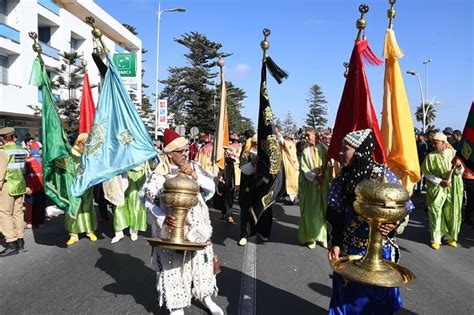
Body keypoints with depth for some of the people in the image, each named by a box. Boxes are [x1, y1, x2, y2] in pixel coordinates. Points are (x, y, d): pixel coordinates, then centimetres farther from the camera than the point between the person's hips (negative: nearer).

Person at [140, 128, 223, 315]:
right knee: (173, 266, 4)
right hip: (172, 230, -3)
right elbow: (147, 200, -11)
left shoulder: (194, 167, 1)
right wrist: (163, 218, -26)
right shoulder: (158, 175, -10)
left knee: (201, 261, 15)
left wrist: (195, 175, -19)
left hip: (196, 227, 4)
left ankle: (206, 297, 37)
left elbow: (211, 187, -3)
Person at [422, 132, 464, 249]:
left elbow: (460, 172, 1)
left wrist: (459, 165, -22)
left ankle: (450, 236, 26)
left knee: (452, 212, 8)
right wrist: (439, 181, -15)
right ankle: (436, 239, 7)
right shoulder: (431, 156, -4)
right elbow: (426, 172, -4)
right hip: (437, 189, -2)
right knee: (436, 212, -3)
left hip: (453, 189, 2)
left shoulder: (454, 153, 0)